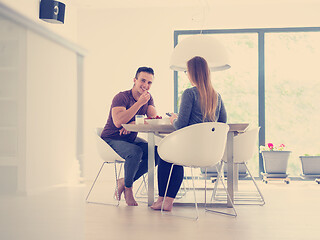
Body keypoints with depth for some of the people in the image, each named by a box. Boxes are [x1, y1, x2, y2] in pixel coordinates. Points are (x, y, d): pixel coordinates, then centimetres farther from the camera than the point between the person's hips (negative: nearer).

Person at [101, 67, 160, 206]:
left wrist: (134, 123, -26)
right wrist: (140, 103, -34)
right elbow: (118, 122, -34)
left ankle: (124, 181, 0)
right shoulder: (121, 97, -18)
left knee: (156, 152, -15)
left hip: (131, 139, 7)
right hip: (111, 140, -7)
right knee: (136, 152, -34)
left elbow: (154, 119, -9)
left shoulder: (148, 98, 4)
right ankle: (128, 188, -9)